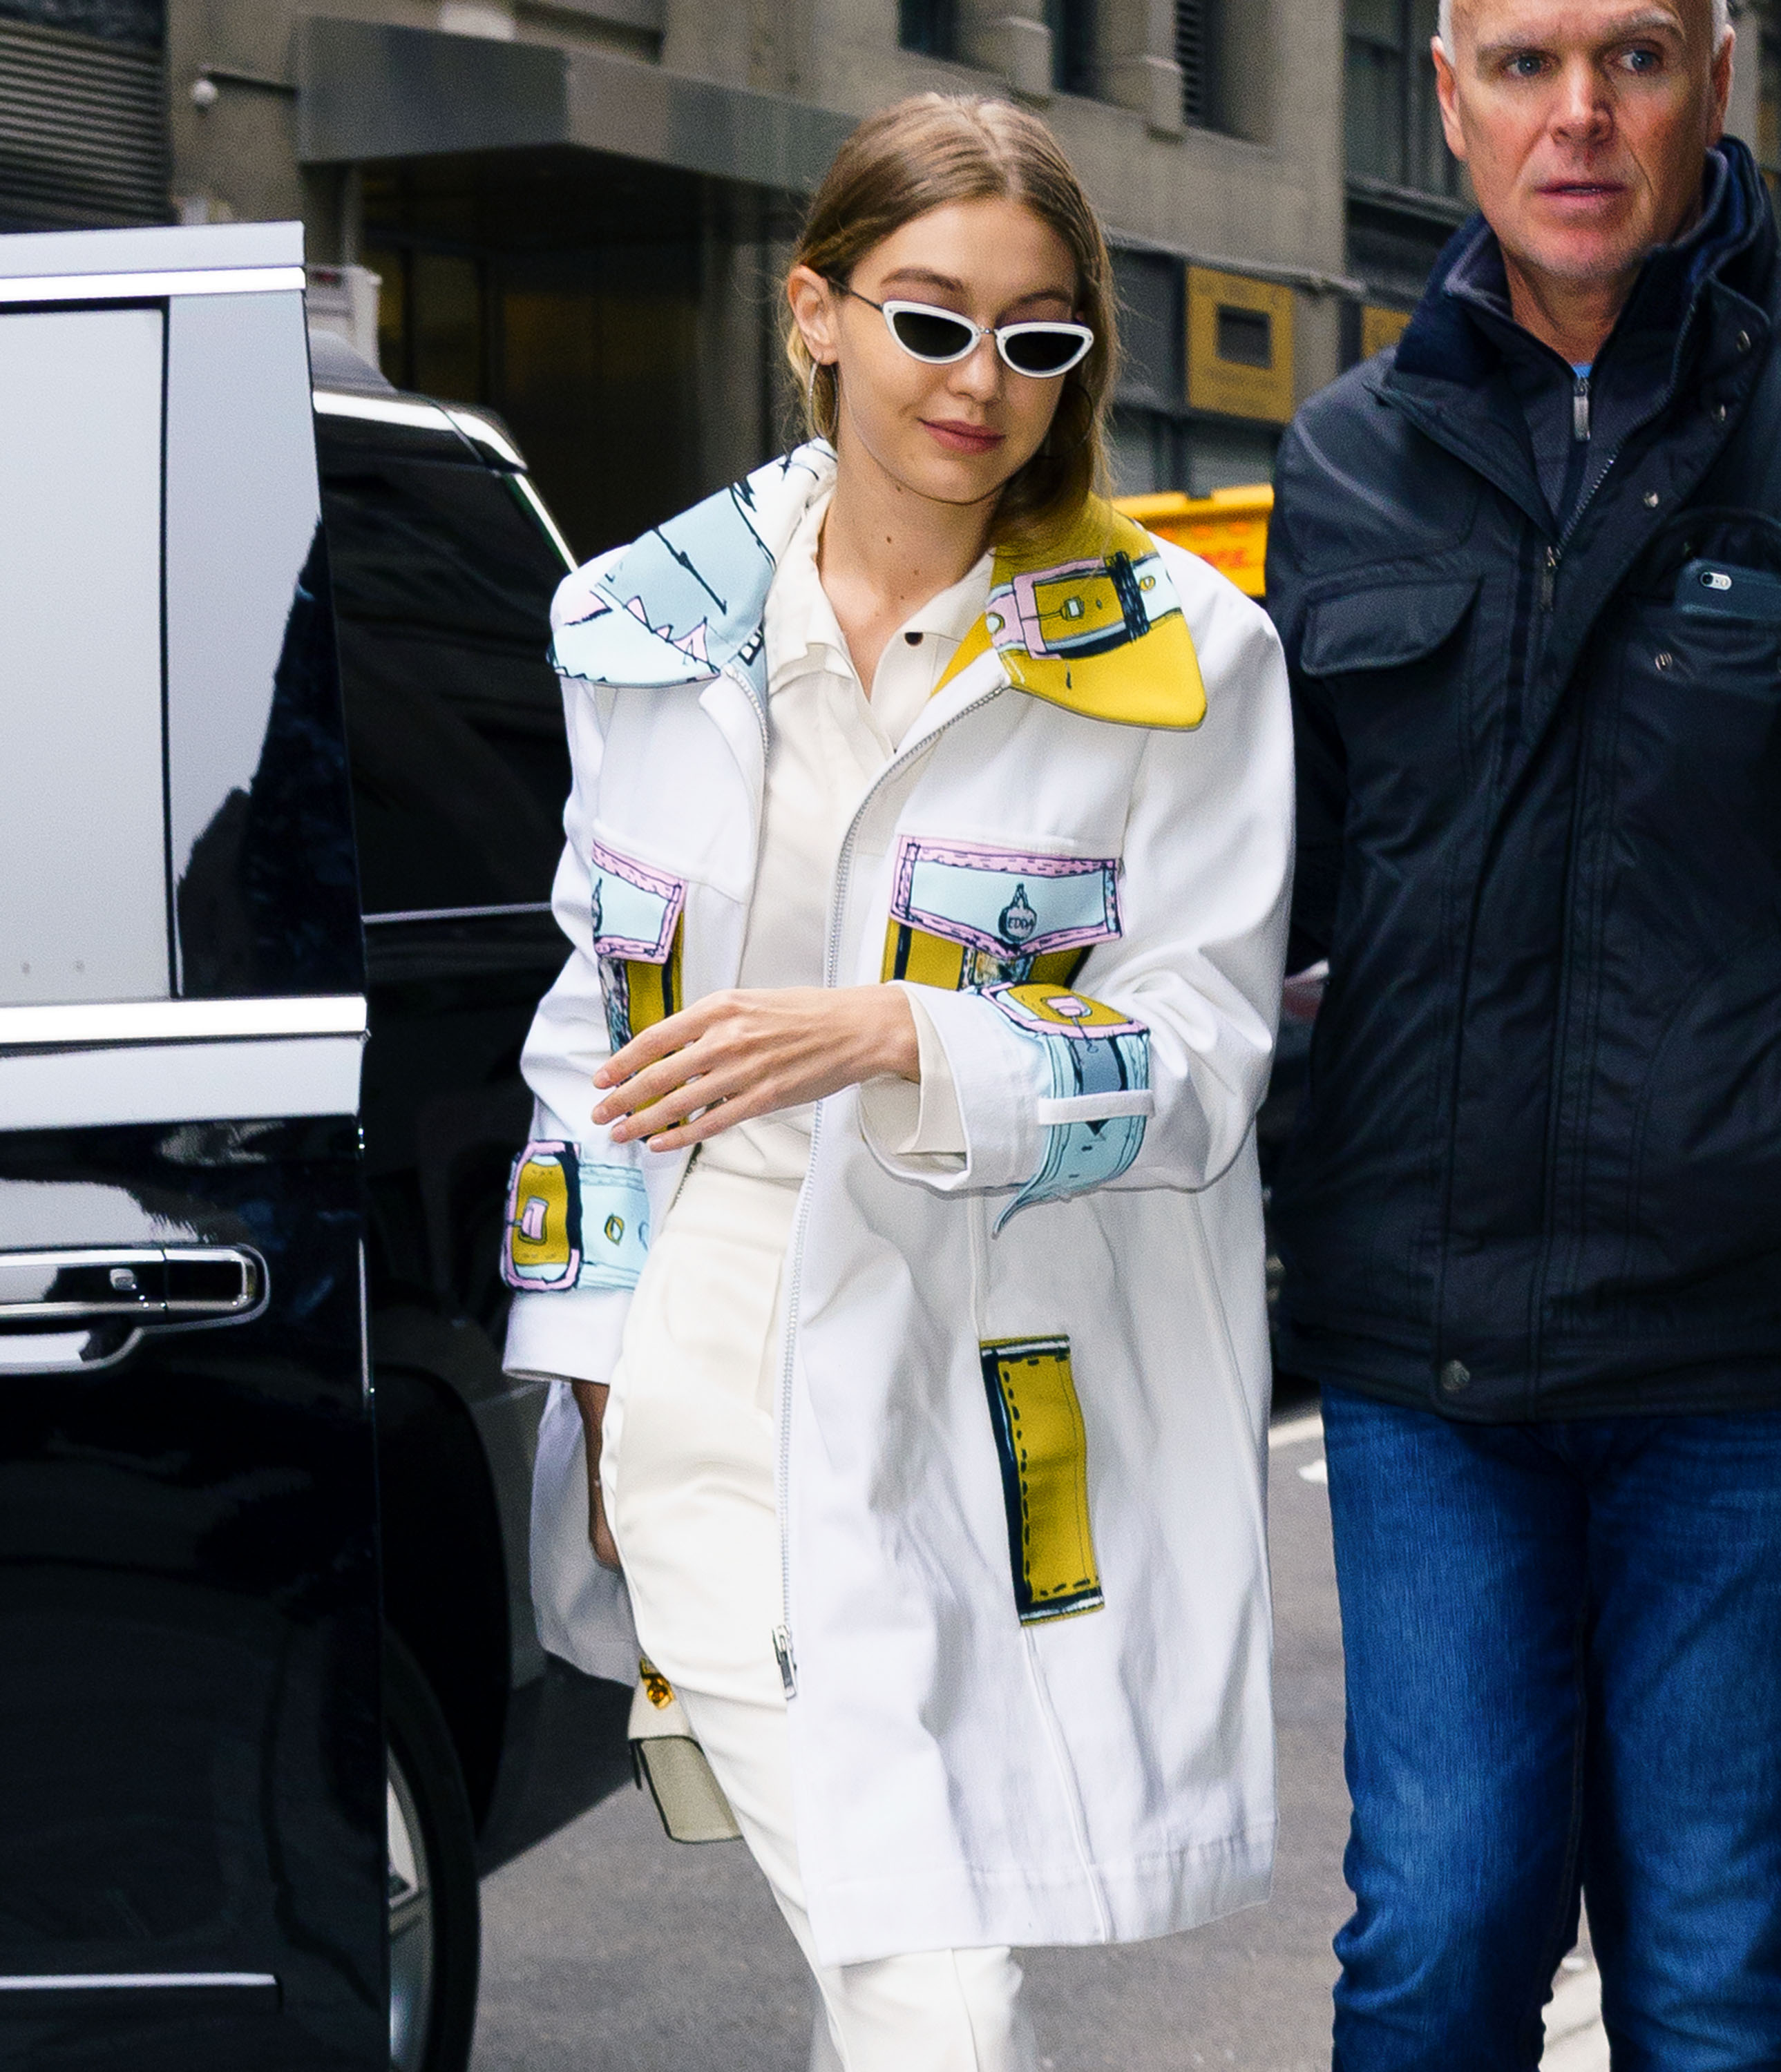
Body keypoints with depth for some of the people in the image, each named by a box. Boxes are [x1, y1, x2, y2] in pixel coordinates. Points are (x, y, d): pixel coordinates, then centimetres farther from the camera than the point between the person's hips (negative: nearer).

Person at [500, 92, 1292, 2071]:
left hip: (1014, 1418, -1)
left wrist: (895, 1044, -23)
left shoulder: (1180, 657, -3)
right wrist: (595, 1376, 9)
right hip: (721, 1374, 1)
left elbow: (1200, 1055, -6)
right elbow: (594, 1016, 14)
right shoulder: (648, 620, 7)